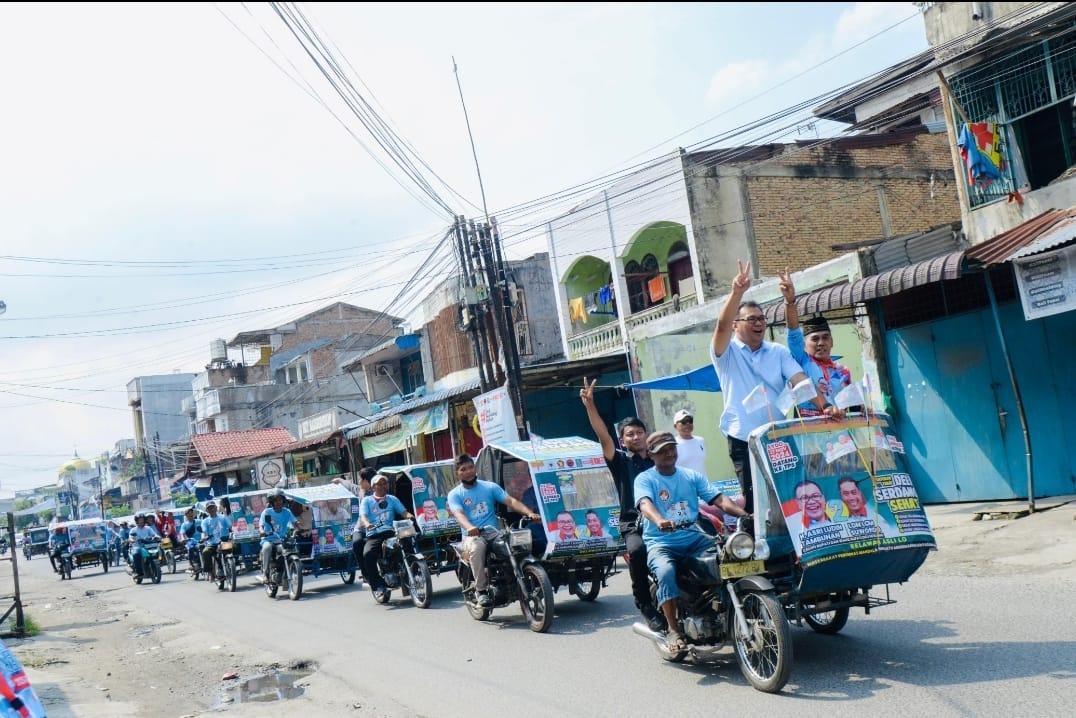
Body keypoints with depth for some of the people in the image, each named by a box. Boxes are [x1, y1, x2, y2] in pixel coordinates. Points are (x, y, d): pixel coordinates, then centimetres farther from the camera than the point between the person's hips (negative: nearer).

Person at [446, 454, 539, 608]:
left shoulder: (490, 487, 13)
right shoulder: (454, 494, 7)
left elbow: (510, 501, 0)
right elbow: (459, 514, -13)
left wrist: (529, 513, -18)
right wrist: (470, 527, -37)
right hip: (472, 536, -2)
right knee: (477, 546, -38)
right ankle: (481, 590, -25)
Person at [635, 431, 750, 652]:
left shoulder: (692, 476, 14)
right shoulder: (645, 479, 1)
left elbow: (718, 498, 2)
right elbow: (645, 504, -20)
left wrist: (743, 513, -17)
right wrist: (660, 521, -43)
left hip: (693, 538, 4)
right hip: (660, 542, -4)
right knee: (666, 572, -34)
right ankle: (673, 630, -21)